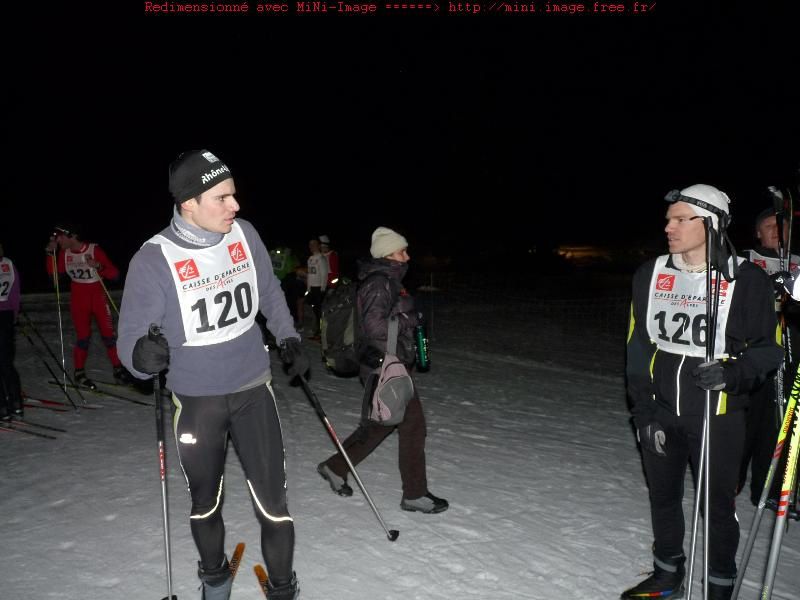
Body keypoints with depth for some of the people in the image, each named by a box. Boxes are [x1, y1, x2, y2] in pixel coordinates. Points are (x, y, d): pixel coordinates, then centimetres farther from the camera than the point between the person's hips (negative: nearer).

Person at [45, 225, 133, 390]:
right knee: (83, 337, 5)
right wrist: (50, 253, -5)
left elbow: (114, 274, -18)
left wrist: (98, 266, -34)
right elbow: (53, 272, 5)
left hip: (98, 297, -2)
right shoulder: (64, 253, -2)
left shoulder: (94, 250, -17)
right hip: (78, 299, 2)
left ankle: (118, 370, 11)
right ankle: (79, 373, 18)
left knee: (108, 334, -1)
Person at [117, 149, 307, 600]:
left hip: (254, 388, 2)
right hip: (196, 400, -1)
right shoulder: (154, 259, -19)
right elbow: (131, 337, -15)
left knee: (272, 502, 2)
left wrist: (289, 338, 9)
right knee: (206, 502, 18)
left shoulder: (244, 233, -8)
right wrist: (142, 355, -36)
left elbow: (270, 291, 11)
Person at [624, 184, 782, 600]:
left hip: (717, 416, -3)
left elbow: (767, 348, -2)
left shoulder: (747, 280, -9)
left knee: (718, 504, 9)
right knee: (662, 496, 17)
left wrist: (733, 372, -22)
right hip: (660, 413, 4)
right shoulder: (650, 275, 1)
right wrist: (644, 411, 0)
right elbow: (638, 347, 5)